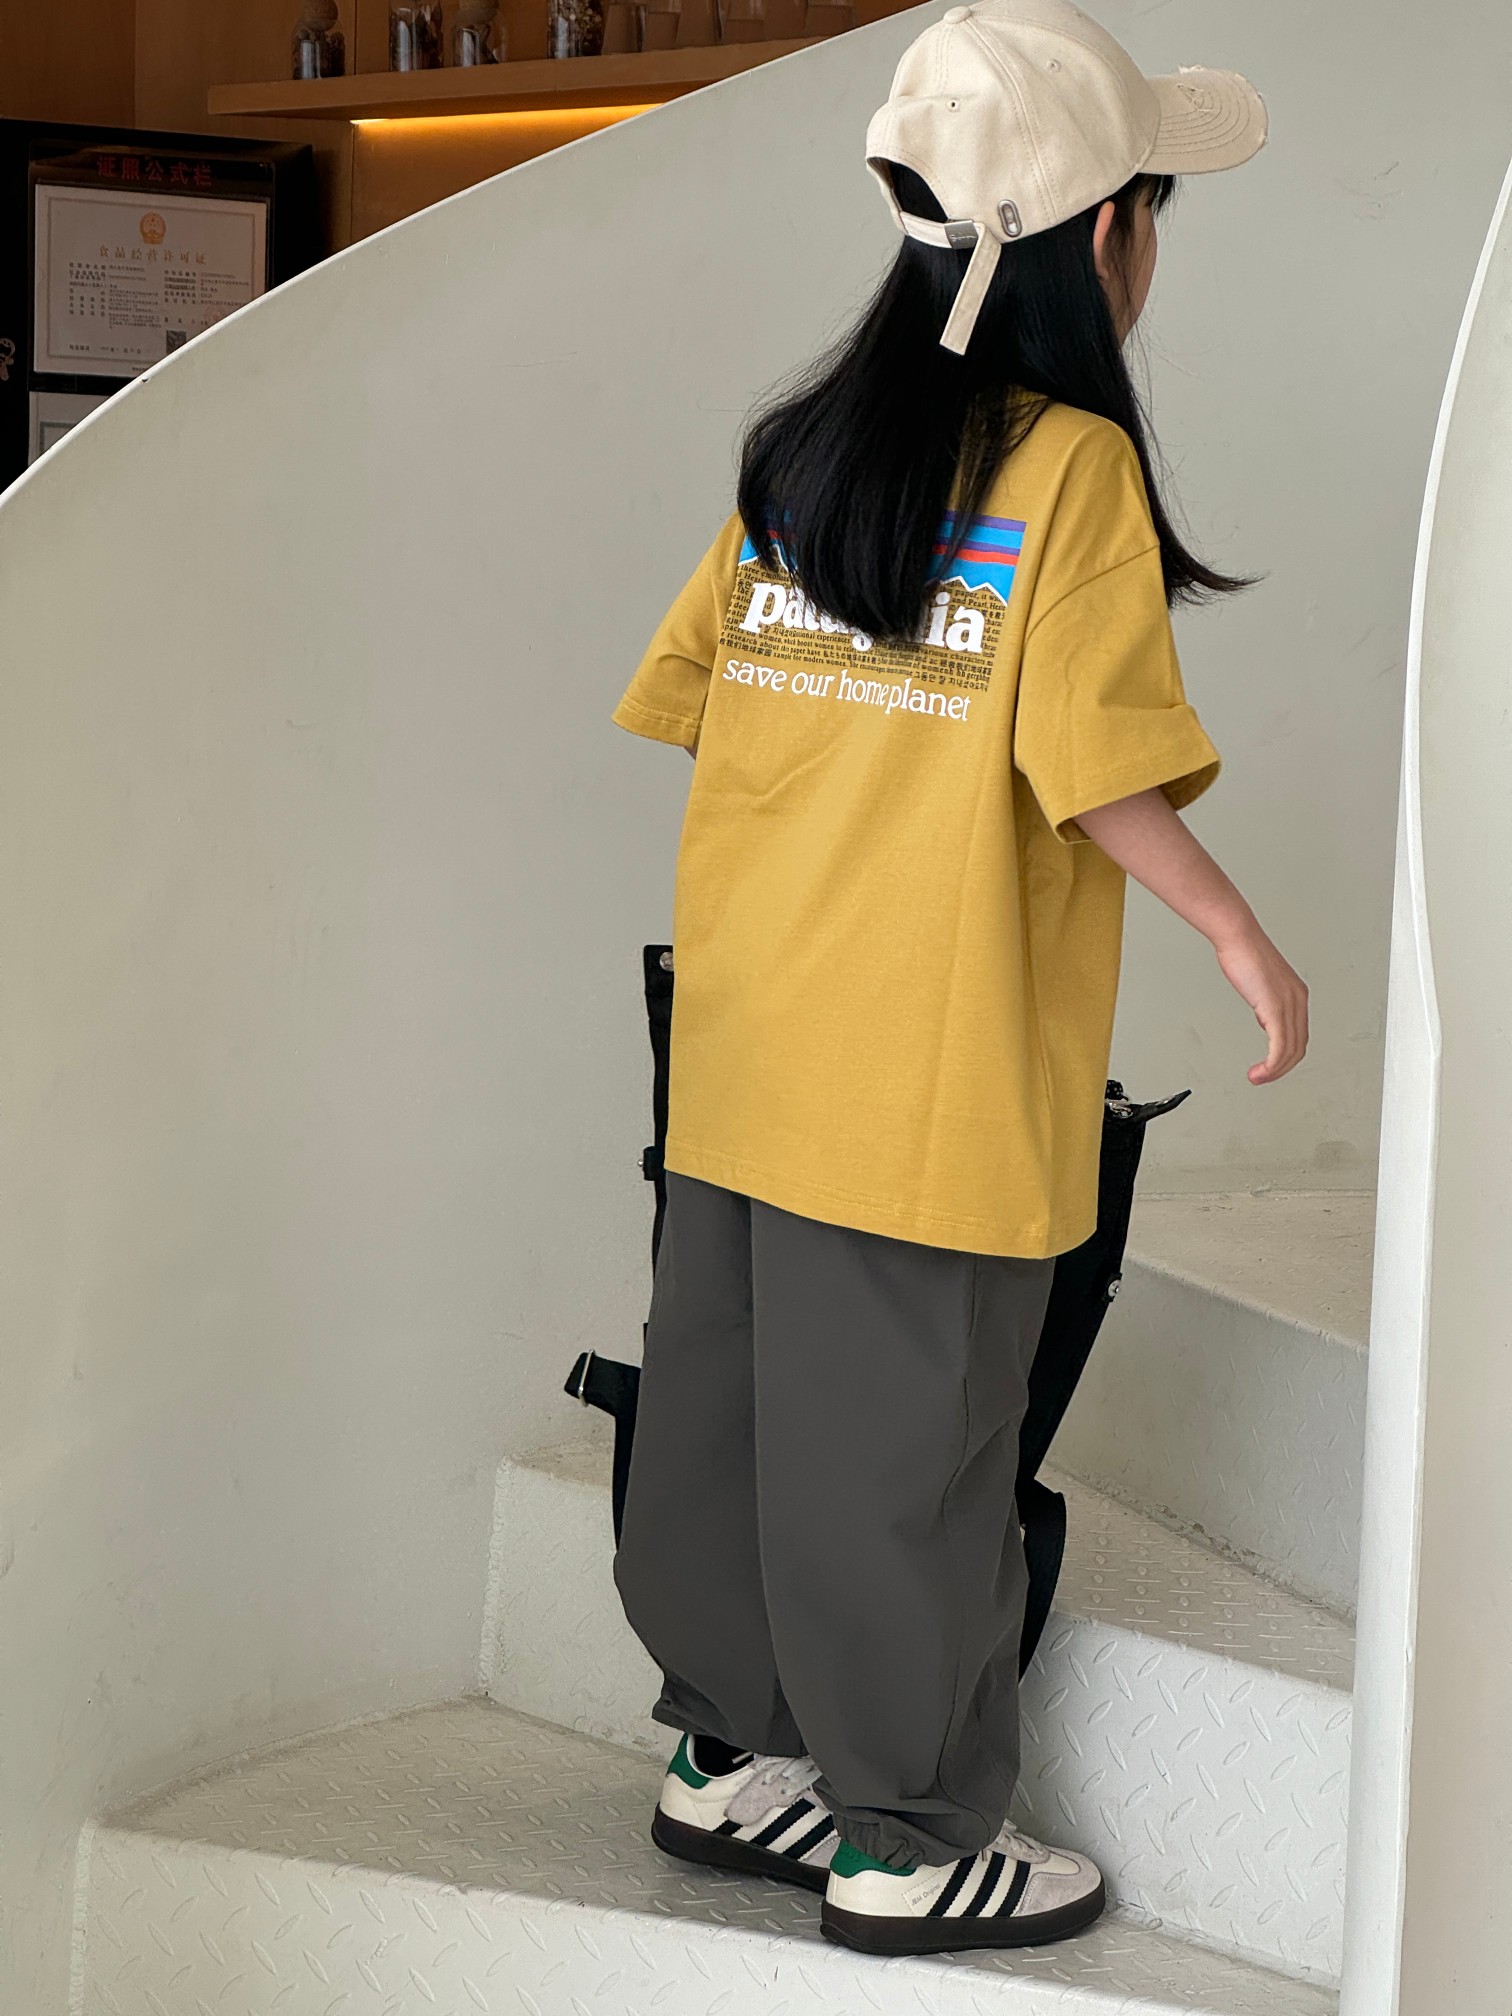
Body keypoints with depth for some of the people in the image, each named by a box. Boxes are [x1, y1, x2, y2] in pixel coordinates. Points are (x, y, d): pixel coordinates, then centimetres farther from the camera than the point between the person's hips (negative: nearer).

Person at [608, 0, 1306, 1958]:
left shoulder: (794, 450, 7)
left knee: (728, 1401, 16)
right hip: (935, 1076, -7)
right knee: (907, 1450, 3)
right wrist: (1241, 933, -7)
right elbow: (1093, 761, -18)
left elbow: (691, 685, 9)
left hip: (747, 1049, 7)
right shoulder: (1074, 466, -13)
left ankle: (732, 1754, 30)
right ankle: (912, 1846, 15)